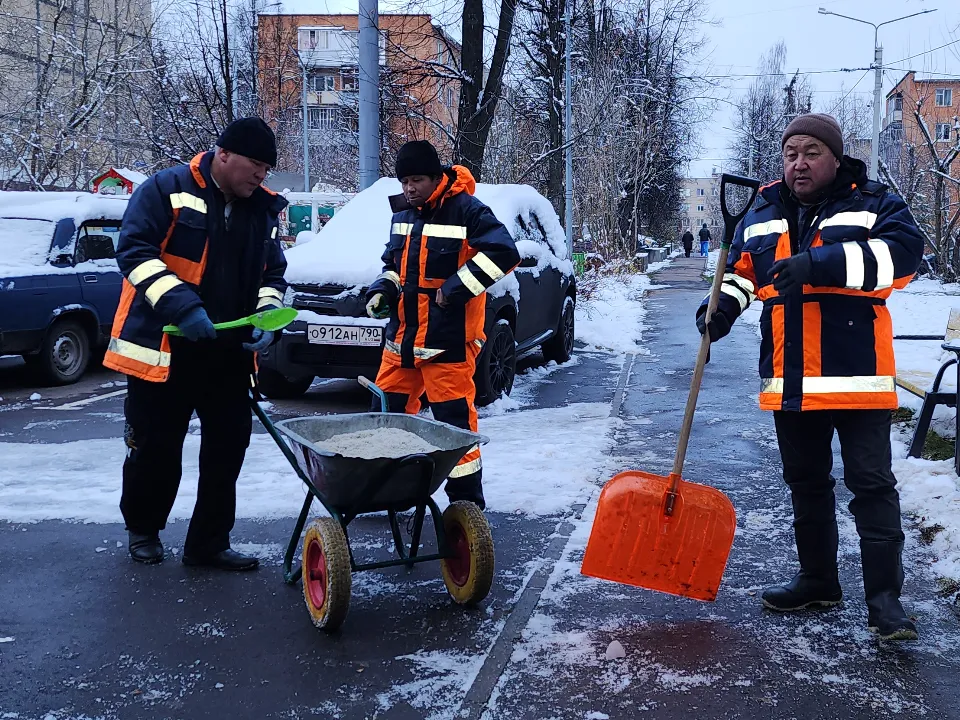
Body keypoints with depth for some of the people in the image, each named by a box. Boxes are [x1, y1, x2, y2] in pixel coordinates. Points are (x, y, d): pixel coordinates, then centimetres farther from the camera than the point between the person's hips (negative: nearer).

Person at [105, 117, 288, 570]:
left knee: (228, 448, 5)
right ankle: (142, 530, 30)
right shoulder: (168, 190, -9)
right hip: (163, 348, -5)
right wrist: (182, 307, -25)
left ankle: (209, 542, 16)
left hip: (230, 354, 5)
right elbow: (134, 251, -15)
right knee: (155, 448, 7)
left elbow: (272, 273, 18)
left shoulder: (264, 209, 10)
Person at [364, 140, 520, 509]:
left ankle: (467, 502, 7)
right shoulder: (404, 214, 13)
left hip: (448, 338, -7)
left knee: (454, 417, -4)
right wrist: (384, 288, 4)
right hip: (402, 334, 7)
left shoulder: (466, 211, -11)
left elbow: (504, 252, -18)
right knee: (387, 411, 11)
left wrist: (458, 287, -19)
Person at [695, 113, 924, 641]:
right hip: (790, 381, 6)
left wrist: (820, 264, -27)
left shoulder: (873, 205, -3)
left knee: (872, 485, -4)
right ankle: (817, 580, 29)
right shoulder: (763, 216, 13)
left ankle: (884, 598, 1)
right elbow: (740, 271, 21)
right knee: (806, 484, 15)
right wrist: (722, 307, -1)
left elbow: (902, 252, -20)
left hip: (857, 376, -5)